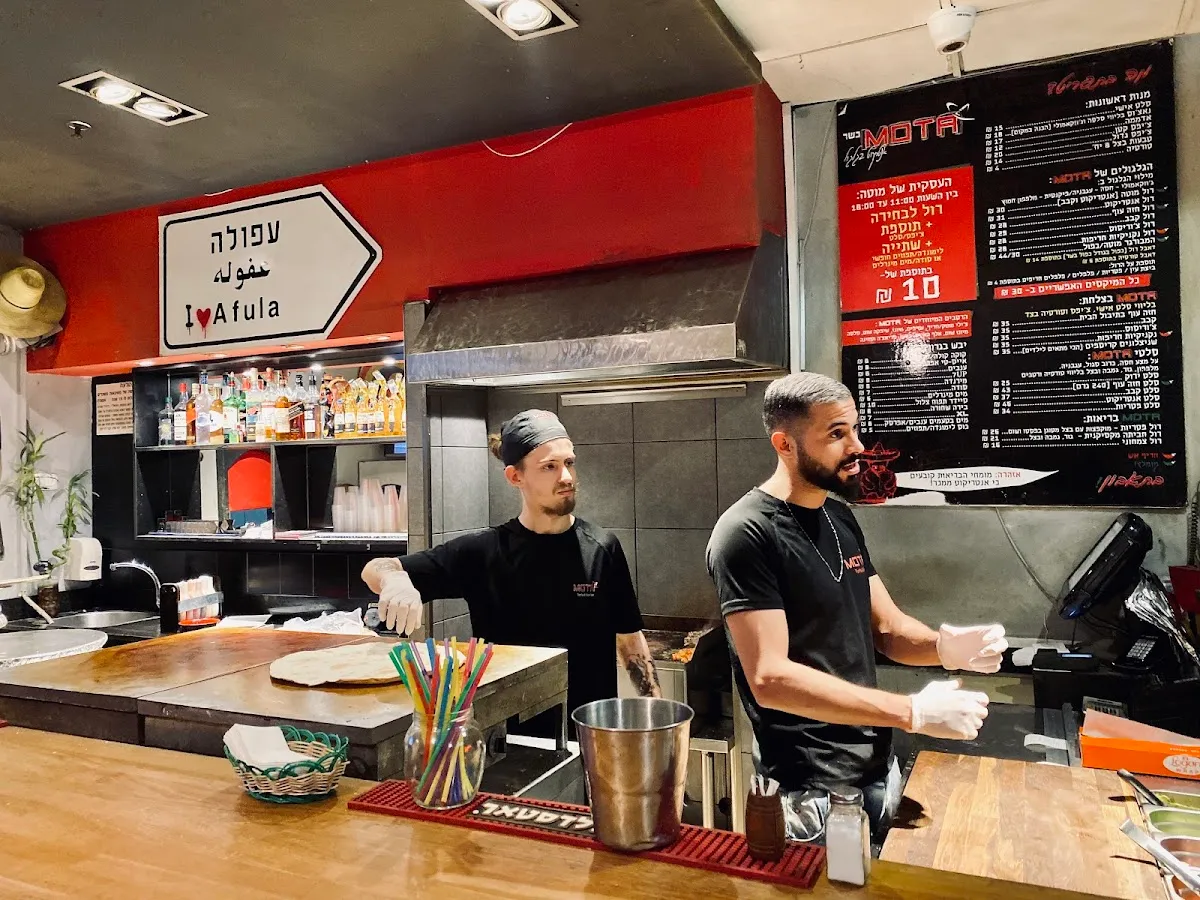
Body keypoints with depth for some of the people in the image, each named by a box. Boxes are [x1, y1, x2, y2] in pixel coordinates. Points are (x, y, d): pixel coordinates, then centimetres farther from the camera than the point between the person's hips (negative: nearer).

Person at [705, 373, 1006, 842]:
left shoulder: (840, 518, 6)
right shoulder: (747, 534, -21)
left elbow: (886, 627, 9)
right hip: (812, 790, -8)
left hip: (879, 767, 8)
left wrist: (943, 646, -13)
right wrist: (911, 712, -27)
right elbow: (769, 678, -26)